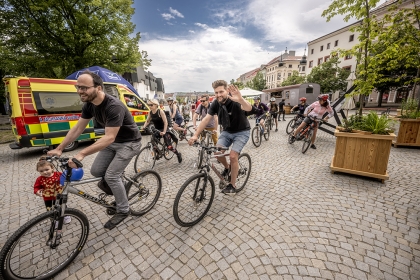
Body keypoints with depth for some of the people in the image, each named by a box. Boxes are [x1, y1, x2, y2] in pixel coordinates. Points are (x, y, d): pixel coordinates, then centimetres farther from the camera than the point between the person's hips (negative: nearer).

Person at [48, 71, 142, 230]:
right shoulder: (89, 105, -3)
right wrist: (59, 149, 2)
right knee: (96, 171, 3)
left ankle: (123, 211, 9)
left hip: (129, 143, -8)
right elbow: (78, 129, 4)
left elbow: (109, 137, -35)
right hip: (113, 141, 8)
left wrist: (82, 154, -38)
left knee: (111, 175, -12)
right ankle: (118, 190, 30)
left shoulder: (114, 107, -31)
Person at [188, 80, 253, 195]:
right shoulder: (216, 104, -10)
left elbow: (249, 109, -47)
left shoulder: (235, 102, -26)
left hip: (241, 132, -5)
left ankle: (232, 186, 2)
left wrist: (240, 99, -69)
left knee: (233, 156, -18)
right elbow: (206, 119, -14)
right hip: (227, 131, 5)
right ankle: (227, 168, 18)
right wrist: (195, 135, -23)